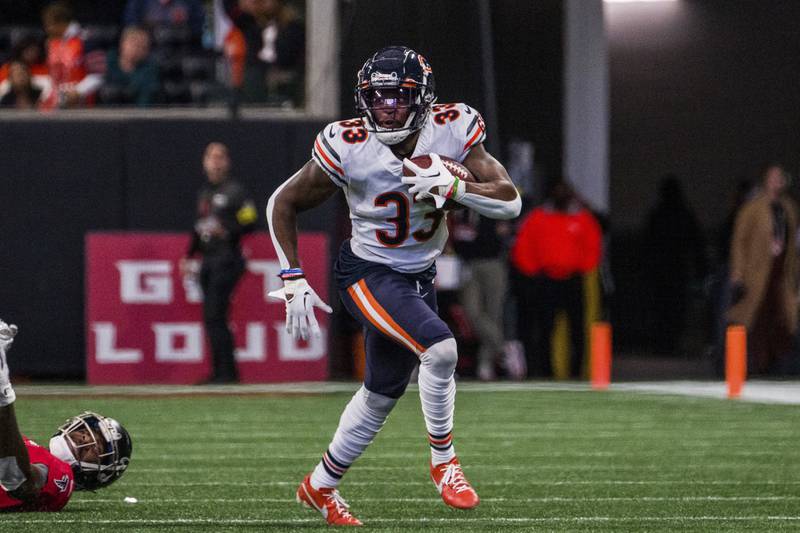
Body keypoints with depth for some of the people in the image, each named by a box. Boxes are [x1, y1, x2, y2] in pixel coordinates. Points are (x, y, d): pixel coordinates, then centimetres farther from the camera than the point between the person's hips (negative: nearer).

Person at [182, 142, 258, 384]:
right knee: (211, 318, 6)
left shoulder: (234, 191, -4)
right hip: (208, 262, 8)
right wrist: (188, 255, 21)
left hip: (226, 260, -8)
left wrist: (226, 230, -24)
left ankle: (226, 371, -13)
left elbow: (250, 223, -10)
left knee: (215, 316, -15)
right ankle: (221, 372, 9)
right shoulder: (204, 194, 20)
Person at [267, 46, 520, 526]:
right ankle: (444, 460, -6)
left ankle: (321, 486, 37)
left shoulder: (453, 131, -15)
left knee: (383, 393, 17)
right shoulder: (348, 148, -22)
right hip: (369, 276, -5)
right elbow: (283, 204, -9)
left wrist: (453, 185, -34)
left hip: (420, 278, 5)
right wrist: (294, 282, -12)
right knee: (440, 348, -28)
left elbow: (510, 201, -17)